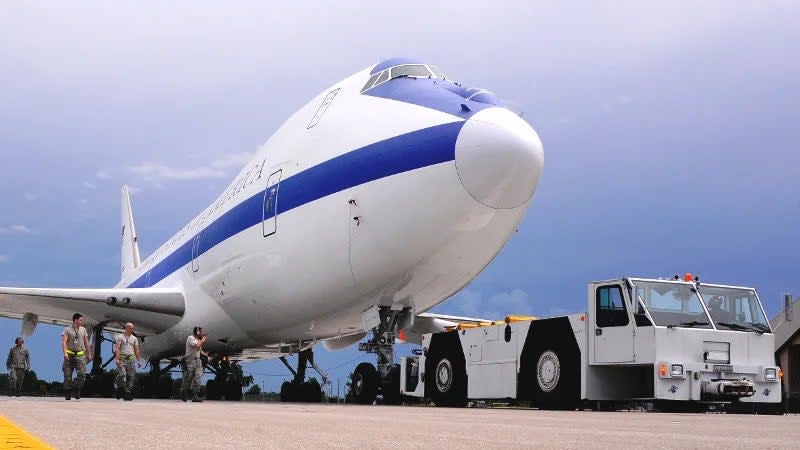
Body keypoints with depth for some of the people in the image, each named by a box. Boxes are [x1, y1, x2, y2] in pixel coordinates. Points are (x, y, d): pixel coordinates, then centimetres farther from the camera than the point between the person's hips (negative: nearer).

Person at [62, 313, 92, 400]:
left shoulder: (83, 330, 14)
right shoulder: (67, 330, 2)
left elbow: (86, 342, 20)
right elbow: (64, 342, -8)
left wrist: (89, 353, 18)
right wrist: (64, 353, -21)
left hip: (80, 355, 2)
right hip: (70, 355, -2)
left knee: (82, 374, -13)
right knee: (68, 375, -1)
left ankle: (76, 390, -1)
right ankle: (67, 393, 8)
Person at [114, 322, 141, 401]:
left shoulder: (134, 338, 16)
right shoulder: (120, 337, 4)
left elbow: (136, 350, 15)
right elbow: (117, 349, -4)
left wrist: (138, 360, 8)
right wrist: (117, 359, -14)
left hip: (131, 358, 4)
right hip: (122, 358, -4)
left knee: (131, 376, -1)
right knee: (121, 374, -15)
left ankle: (128, 393, 2)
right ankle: (119, 389, -1)